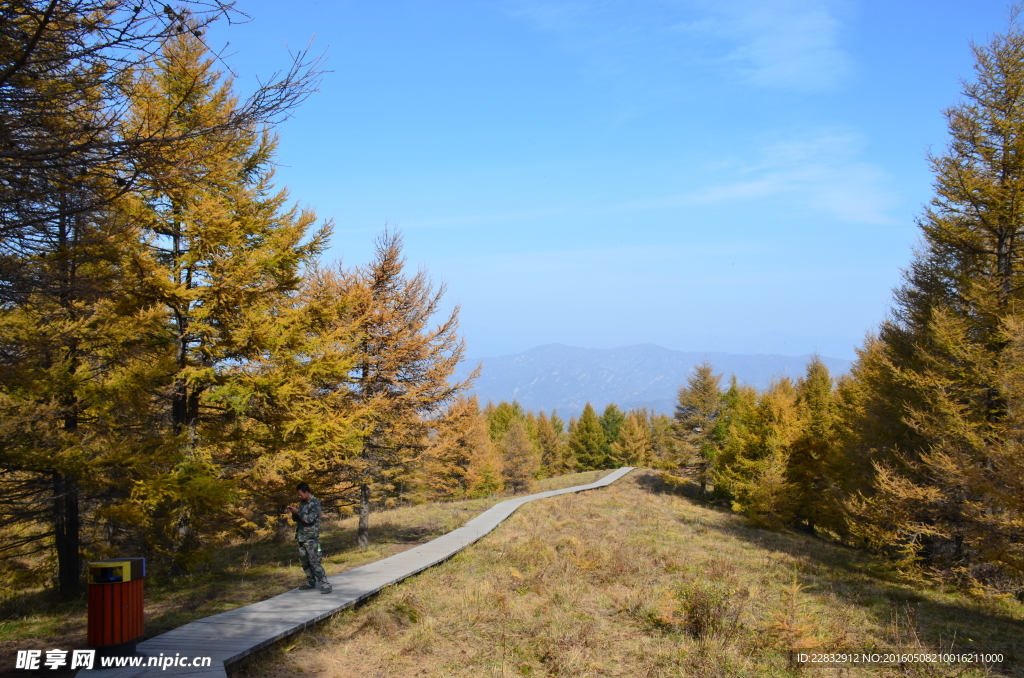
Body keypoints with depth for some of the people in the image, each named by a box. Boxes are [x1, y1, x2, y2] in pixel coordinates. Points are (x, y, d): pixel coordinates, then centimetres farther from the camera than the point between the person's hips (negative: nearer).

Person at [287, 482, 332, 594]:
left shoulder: (315, 503, -11)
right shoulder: (302, 503, 12)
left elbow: (310, 519, -21)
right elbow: (296, 519, 18)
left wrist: (297, 512, -17)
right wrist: (294, 512, -3)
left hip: (311, 538, -8)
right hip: (301, 537, 8)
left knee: (314, 562, -11)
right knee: (304, 562, 11)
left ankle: (326, 585, -10)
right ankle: (310, 583, 22)